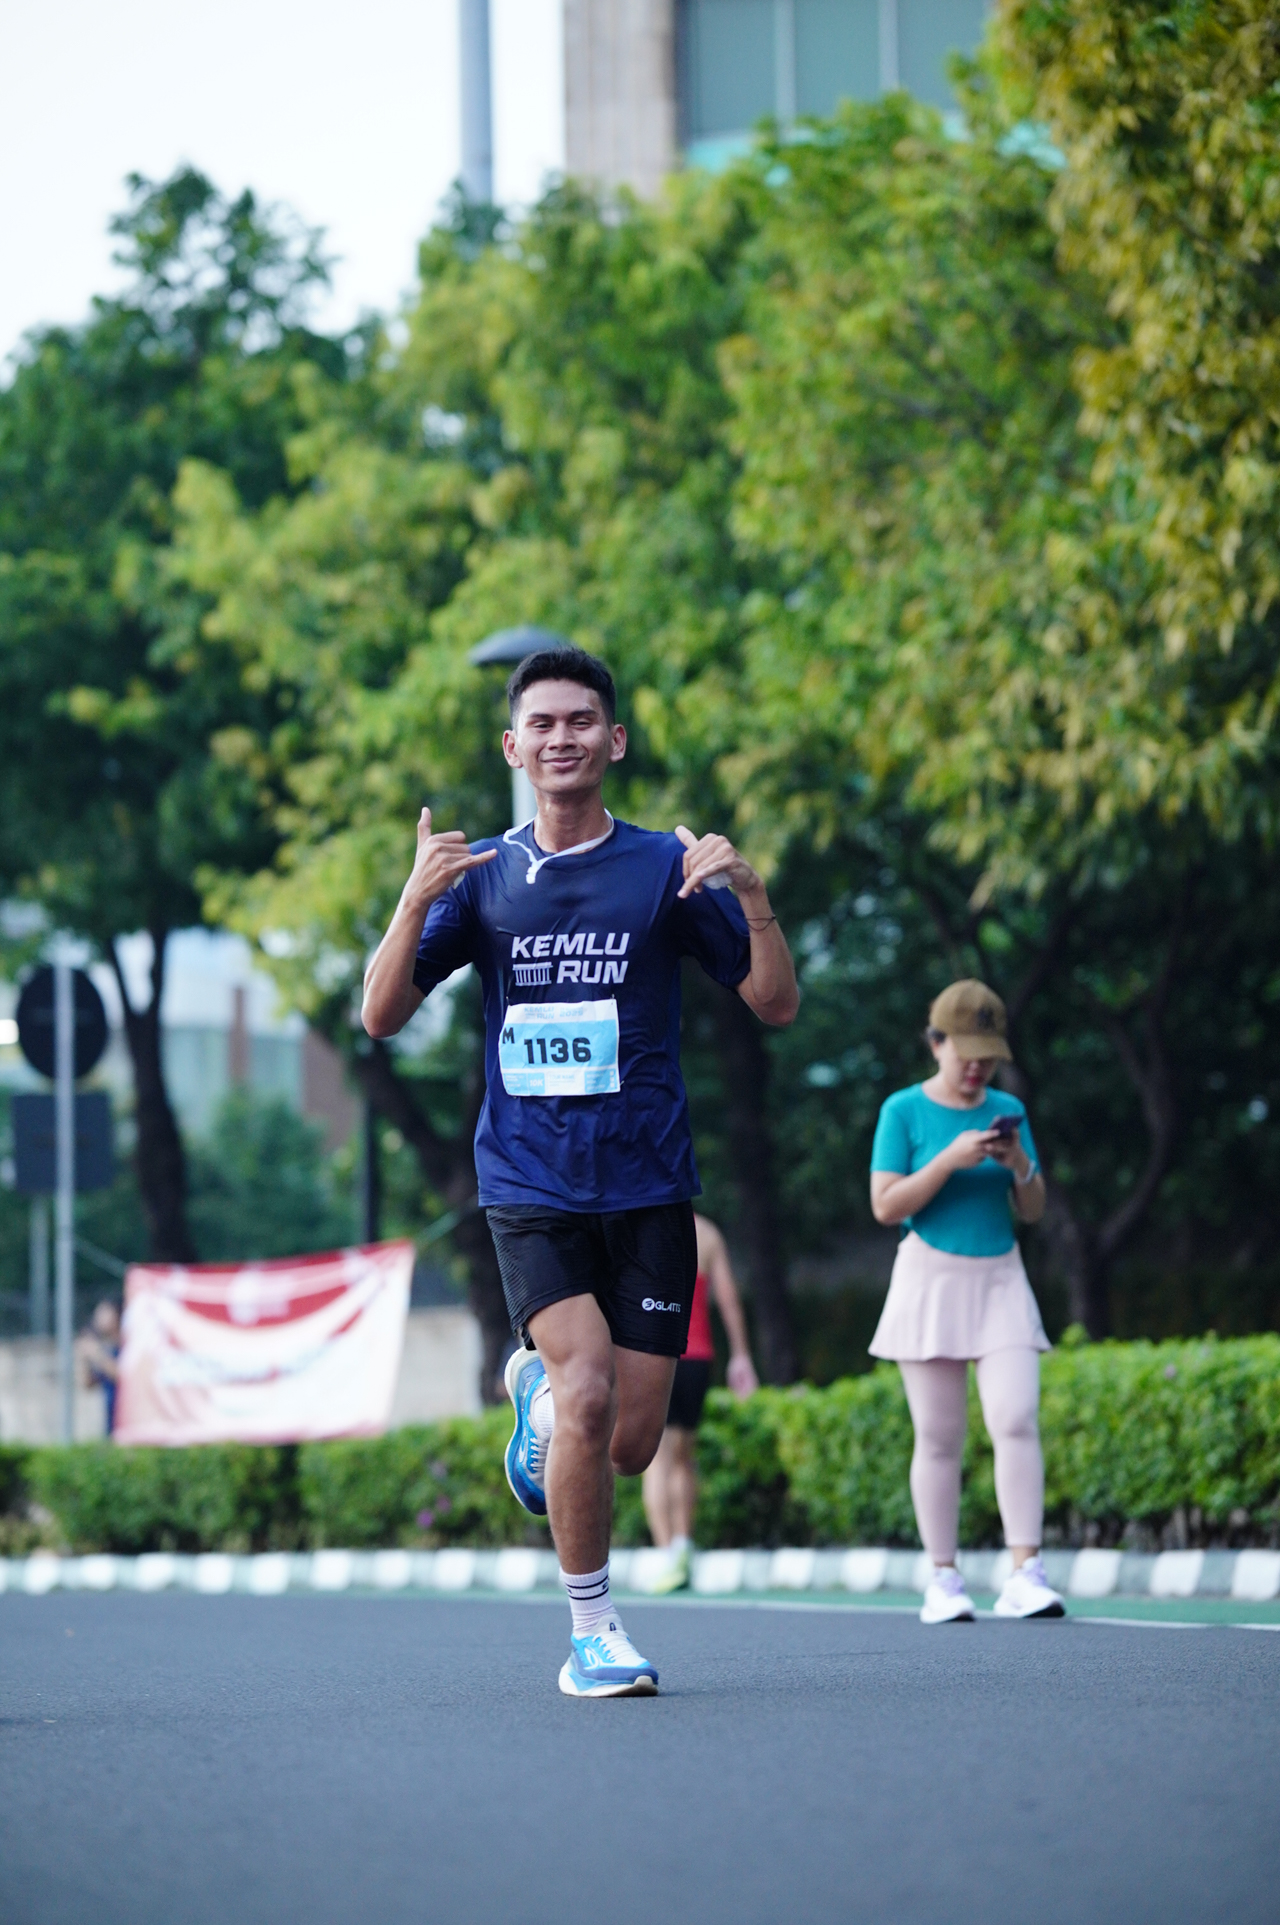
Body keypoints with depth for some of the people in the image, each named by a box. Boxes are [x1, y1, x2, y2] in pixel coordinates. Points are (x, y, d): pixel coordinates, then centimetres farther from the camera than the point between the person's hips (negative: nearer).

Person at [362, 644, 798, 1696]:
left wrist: (752, 893, -16)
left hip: (648, 1189, 1)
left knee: (631, 1443, 1)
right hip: (530, 1188, -1)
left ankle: (538, 1389, 36)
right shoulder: (484, 877, 6)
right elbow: (382, 1015, 1)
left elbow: (777, 1002, 1)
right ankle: (594, 1634, -6)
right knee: (588, 1391, -21)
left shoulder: (665, 866, 2)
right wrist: (416, 898, -15)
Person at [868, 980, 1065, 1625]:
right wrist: (949, 1160, -18)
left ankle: (1025, 1574, -15)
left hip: (1000, 1280, 3)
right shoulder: (905, 1111, -1)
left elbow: (1034, 1210, 12)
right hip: (931, 1278, -2)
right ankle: (943, 1579, 5)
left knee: (1016, 1419, -12)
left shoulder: (1008, 1111, 9)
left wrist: (1020, 1166, -8)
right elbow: (885, 1205, -8)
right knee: (938, 1437, -1)